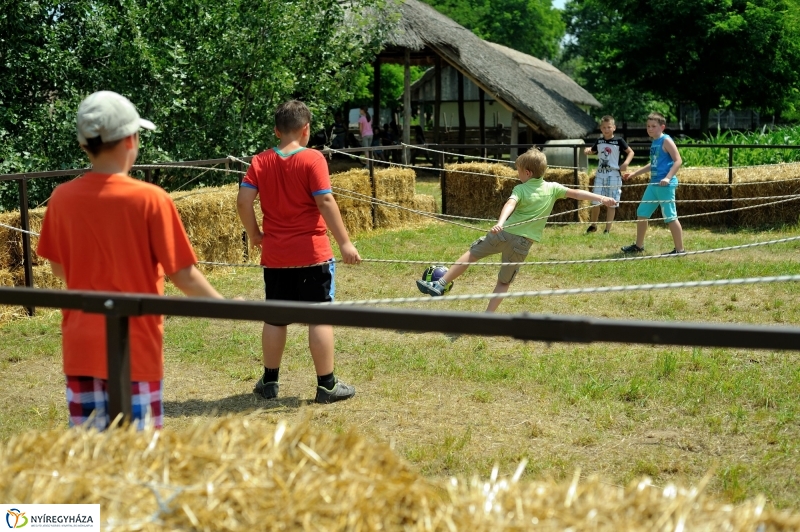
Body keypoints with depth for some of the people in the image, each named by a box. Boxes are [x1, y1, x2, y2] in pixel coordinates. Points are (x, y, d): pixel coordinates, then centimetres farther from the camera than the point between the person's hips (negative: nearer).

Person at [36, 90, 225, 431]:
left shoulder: (62, 198, -2)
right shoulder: (150, 198, -14)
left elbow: (59, 269, 11)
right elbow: (182, 275, -10)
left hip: (81, 346, 4)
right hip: (135, 345, -4)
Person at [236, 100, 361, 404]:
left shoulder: (261, 162, 3)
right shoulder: (312, 159, -8)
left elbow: (243, 201, -5)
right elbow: (325, 202, -15)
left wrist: (254, 234, 10)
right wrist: (344, 243, -12)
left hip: (275, 256, 4)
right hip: (312, 253, -4)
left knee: (275, 319, 14)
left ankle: (270, 382, 23)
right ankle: (326, 385, 6)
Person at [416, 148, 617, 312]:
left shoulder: (521, 189, -3)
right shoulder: (552, 188, 4)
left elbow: (510, 204, -21)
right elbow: (576, 193, 1)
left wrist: (500, 223, -39)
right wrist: (602, 198, 1)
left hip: (505, 233, -2)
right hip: (523, 242, 2)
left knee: (471, 254, 13)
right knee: (504, 282, 13)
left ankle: (441, 285, 12)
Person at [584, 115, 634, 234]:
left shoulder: (618, 141, -5)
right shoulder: (599, 141, 7)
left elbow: (631, 152, 0)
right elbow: (592, 151, 24)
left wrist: (626, 163, -17)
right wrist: (587, 150, 1)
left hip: (614, 176, -3)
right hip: (600, 175, 3)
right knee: (595, 202, 4)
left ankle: (608, 229, 9)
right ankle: (593, 225, 24)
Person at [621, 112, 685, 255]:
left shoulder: (666, 141, -9)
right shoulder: (654, 142, 16)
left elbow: (678, 160, -16)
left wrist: (668, 177, -26)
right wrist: (634, 174, 28)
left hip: (665, 185, -9)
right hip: (653, 183, 9)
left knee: (670, 217, -6)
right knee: (641, 213, 14)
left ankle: (680, 249, 1)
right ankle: (639, 245, 26)